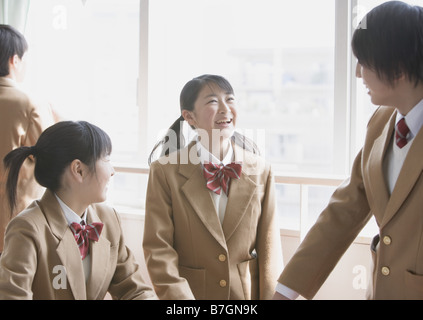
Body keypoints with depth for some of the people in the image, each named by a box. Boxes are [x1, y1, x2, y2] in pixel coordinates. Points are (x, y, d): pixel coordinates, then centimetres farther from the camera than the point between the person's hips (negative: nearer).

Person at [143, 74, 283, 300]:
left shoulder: (260, 172, -4)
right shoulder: (165, 172, -11)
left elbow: (269, 249, -3)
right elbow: (158, 249, -14)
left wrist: (270, 296, -11)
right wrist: (180, 299, -22)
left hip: (248, 292, 2)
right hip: (190, 291, -2)